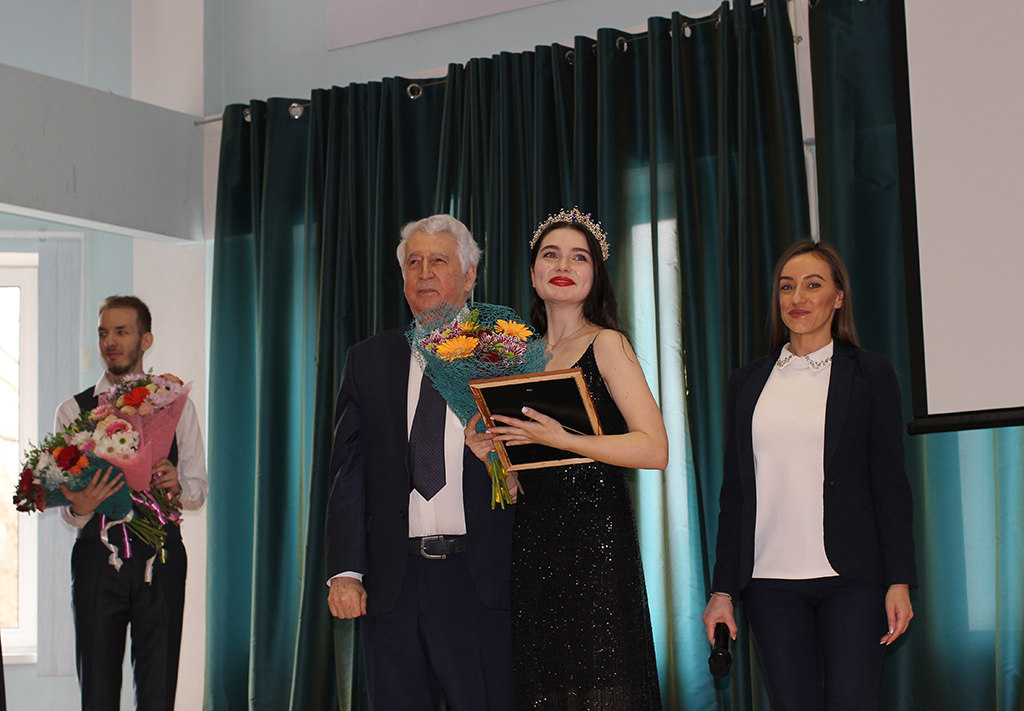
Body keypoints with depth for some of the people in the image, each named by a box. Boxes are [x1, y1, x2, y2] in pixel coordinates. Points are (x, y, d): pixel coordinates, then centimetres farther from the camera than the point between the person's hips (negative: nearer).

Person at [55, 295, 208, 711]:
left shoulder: (176, 407, 10)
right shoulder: (74, 411, 8)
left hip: (160, 556, 0)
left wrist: (177, 485, -12)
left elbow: (199, 490, 10)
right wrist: (80, 507, -19)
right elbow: (66, 507, 4)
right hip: (97, 558, 0)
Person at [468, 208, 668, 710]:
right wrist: (491, 454, 0)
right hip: (533, 540, 6)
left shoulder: (606, 344, -1)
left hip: (595, 535, -5)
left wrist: (559, 438, -16)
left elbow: (654, 450, -12)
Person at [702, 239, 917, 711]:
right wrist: (723, 588, 8)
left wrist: (899, 582, -4)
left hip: (851, 580, -2)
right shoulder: (747, 382, 12)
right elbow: (734, 491, 12)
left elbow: (890, 485, 2)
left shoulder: (870, 374, 5)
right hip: (770, 580, 3)